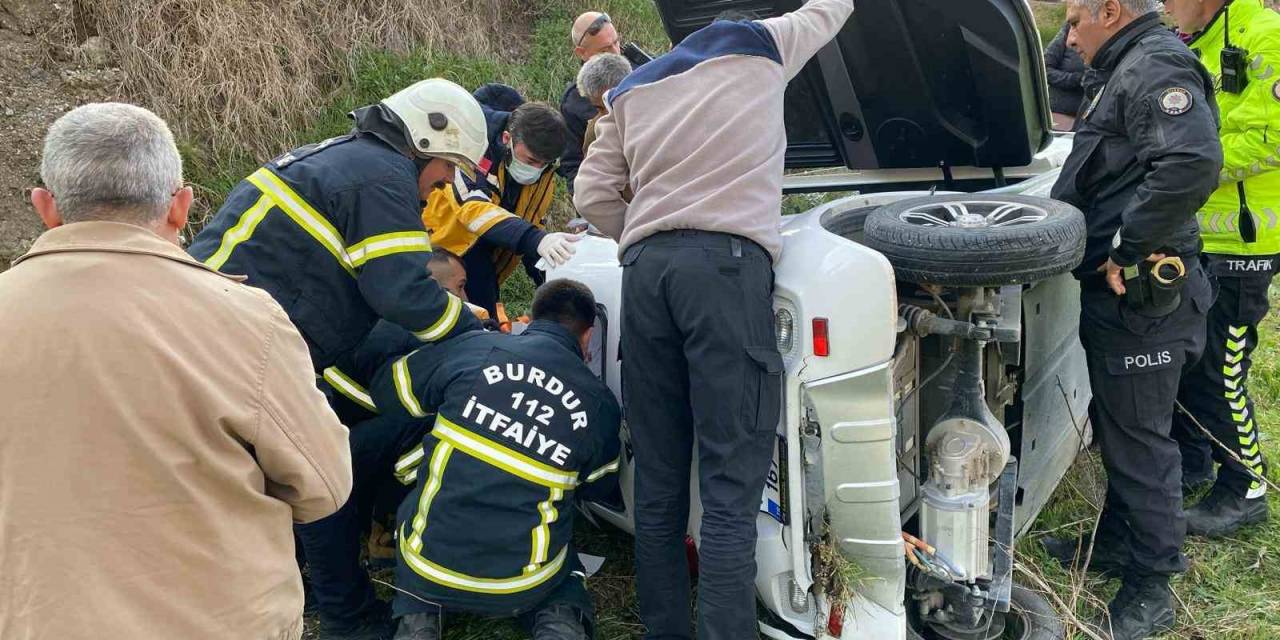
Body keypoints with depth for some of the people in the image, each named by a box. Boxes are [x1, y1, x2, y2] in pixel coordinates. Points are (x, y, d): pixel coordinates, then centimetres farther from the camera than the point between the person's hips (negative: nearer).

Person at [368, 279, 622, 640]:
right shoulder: (601, 405, -3)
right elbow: (598, 488, 13)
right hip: (519, 588, 0)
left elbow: (386, 389, 9)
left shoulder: (470, 349, -6)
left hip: (426, 572, 0)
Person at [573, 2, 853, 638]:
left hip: (644, 270, 5)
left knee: (657, 484, 7)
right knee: (731, 489, -8)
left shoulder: (631, 91, 27)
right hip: (728, 264, -4)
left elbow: (591, 194, 19)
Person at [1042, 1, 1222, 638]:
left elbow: (1191, 162, -34)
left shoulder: (1157, 68, -17)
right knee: (1116, 426, 22)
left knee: (1140, 440, -1)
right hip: (1113, 296, 11)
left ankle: (1152, 586, 11)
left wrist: (1128, 251, -27)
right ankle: (1117, 539, 38)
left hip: (1142, 298, -11)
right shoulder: (1123, 73, 17)